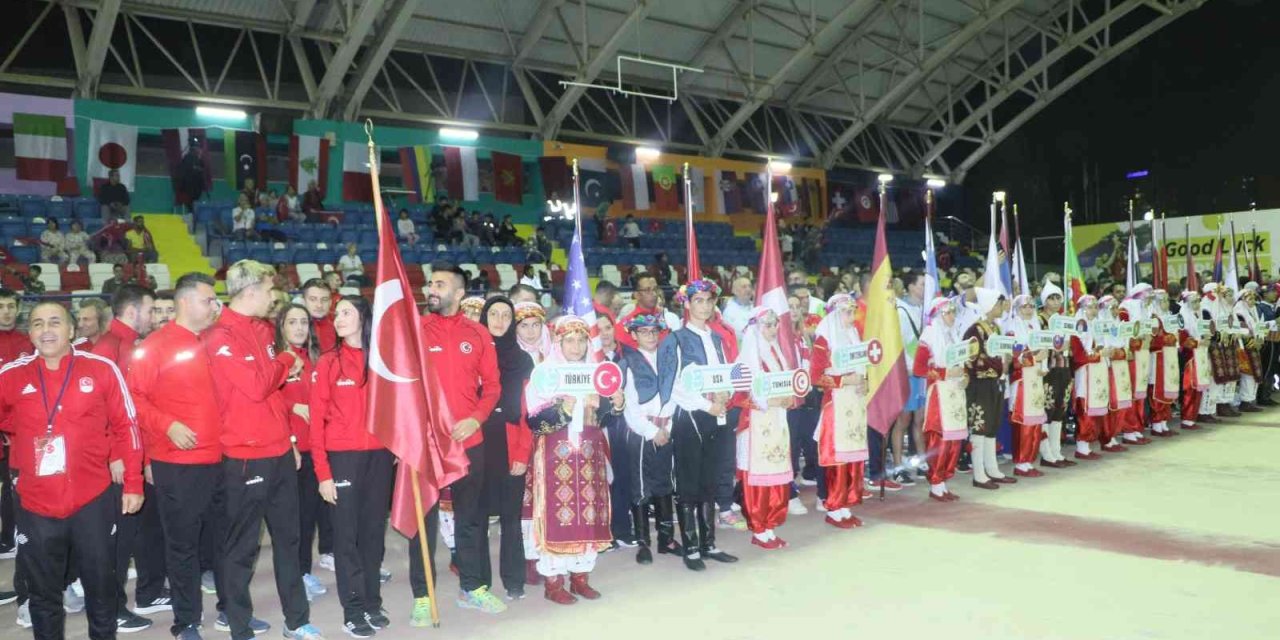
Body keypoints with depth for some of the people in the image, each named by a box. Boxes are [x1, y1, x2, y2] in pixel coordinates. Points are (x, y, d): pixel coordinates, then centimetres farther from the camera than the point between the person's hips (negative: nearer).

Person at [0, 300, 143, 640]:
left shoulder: (101, 369, -4)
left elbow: (125, 426, 0)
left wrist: (133, 483, 0)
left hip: (93, 499, -1)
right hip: (35, 504, 1)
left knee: (101, 584, 13)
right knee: (42, 594, 15)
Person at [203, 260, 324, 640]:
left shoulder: (262, 330, 13)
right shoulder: (222, 336, -14)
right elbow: (255, 386, -24)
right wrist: (286, 362, -7)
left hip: (279, 452, 8)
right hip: (246, 457, -8)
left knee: (288, 537, 14)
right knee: (243, 545, 5)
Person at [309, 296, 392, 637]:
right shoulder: (328, 363, -1)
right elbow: (317, 420, -3)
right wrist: (322, 472, -9)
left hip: (379, 455, 2)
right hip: (342, 457, -2)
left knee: (374, 530, 10)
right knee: (347, 534, 3)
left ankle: (373, 603, 21)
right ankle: (353, 609, 11)